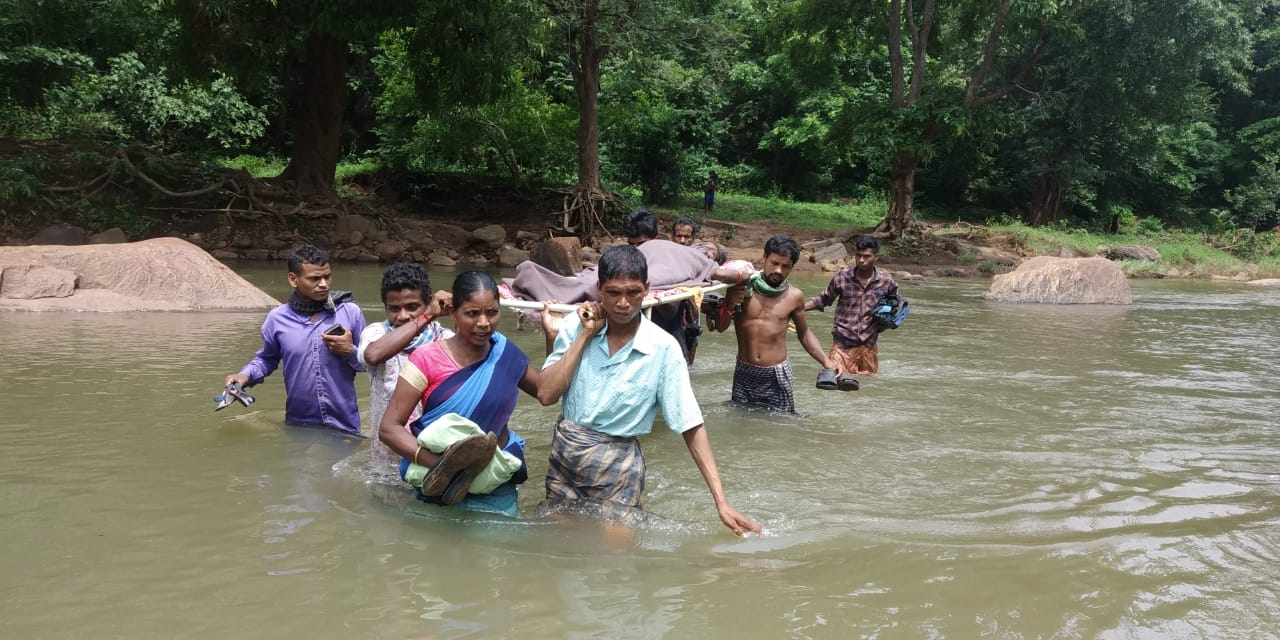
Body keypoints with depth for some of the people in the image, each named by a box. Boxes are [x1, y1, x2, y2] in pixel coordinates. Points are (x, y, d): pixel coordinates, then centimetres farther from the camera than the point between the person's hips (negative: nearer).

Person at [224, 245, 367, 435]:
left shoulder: (350, 312, -7)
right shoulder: (277, 318, -4)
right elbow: (267, 359, 14)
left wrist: (350, 351, -17)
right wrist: (245, 375, -4)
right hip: (299, 425, 1)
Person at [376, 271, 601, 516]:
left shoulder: (504, 353, 1)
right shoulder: (427, 360, -11)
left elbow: (546, 391, 2)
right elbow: (389, 427, -12)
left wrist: (586, 334, 2)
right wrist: (437, 463, -27)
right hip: (438, 486, -3)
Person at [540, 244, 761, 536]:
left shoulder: (663, 348, -13)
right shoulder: (575, 326, -5)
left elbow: (692, 427, -12)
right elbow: (548, 392, -13)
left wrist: (721, 500, -17)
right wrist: (583, 335, -14)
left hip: (617, 464, -3)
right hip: (564, 452, 3)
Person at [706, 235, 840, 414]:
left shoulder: (794, 296, -2)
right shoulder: (742, 288, -4)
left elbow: (804, 333, 14)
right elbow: (720, 327, 1)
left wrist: (826, 362, 6)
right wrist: (730, 306, -17)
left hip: (777, 377, 0)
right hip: (744, 374, 1)